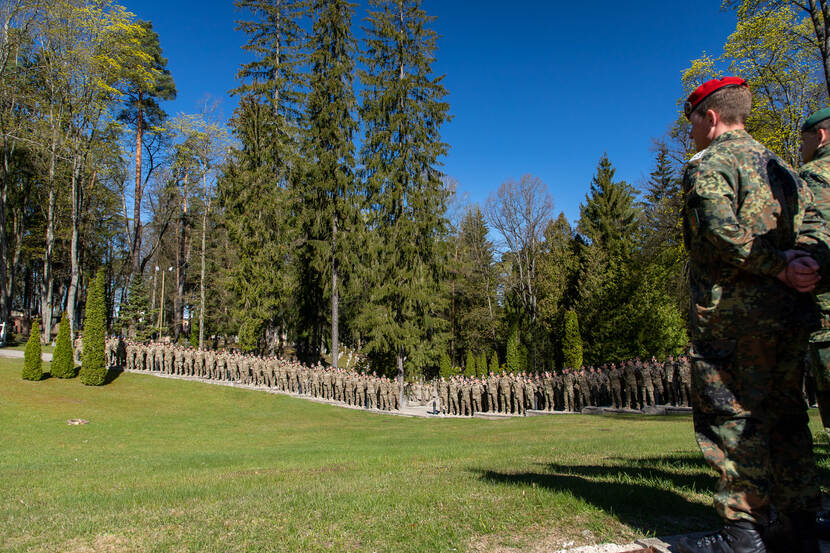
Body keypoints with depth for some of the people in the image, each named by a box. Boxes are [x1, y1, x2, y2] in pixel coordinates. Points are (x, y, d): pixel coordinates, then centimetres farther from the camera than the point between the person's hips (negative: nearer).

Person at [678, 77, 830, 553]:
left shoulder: (707, 164, -3)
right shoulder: (779, 165, 22)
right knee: (786, 417, 13)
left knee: (732, 419, -3)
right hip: (791, 315, 8)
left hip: (731, 313, -8)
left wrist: (777, 265, -10)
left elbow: (724, 232, -19)